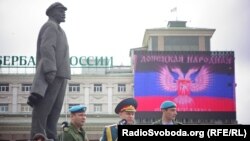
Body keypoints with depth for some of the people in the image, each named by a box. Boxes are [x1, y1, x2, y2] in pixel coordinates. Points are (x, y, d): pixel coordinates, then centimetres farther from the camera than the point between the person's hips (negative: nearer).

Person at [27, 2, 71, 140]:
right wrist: (50, 70, -27)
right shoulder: (51, 26, -4)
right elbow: (46, 48, -18)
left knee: (55, 108, 7)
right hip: (53, 73, -10)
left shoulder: (56, 28, 28)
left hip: (58, 74, 10)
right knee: (44, 107, -12)